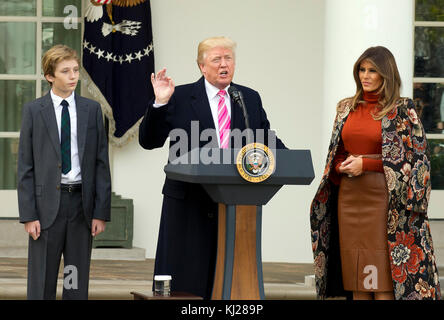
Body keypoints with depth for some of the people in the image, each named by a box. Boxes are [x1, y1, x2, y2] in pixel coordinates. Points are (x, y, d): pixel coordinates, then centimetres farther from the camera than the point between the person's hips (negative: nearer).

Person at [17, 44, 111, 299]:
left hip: (82, 202, 2)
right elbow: (25, 167, 0)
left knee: (78, 284, 6)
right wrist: (29, 215, -8)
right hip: (47, 203, -2)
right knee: (42, 282, 1)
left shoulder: (92, 110, 6)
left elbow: (101, 164, 6)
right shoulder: (34, 111, 1)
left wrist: (101, 212, -2)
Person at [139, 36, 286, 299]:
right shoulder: (180, 98, 2)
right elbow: (149, 141, -1)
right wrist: (159, 104, -16)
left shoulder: (251, 99, 13)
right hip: (190, 203, -3)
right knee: (184, 282, 0)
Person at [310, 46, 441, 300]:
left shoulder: (402, 110, -2)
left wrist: (366, 164, -11)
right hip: (350, 199, 5)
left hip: (382, 200, -5)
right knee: (357, 280, 5)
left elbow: (414, 157, -6)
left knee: (383, 279, -8)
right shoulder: (347, 108, 13)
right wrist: (342, 166, -3)